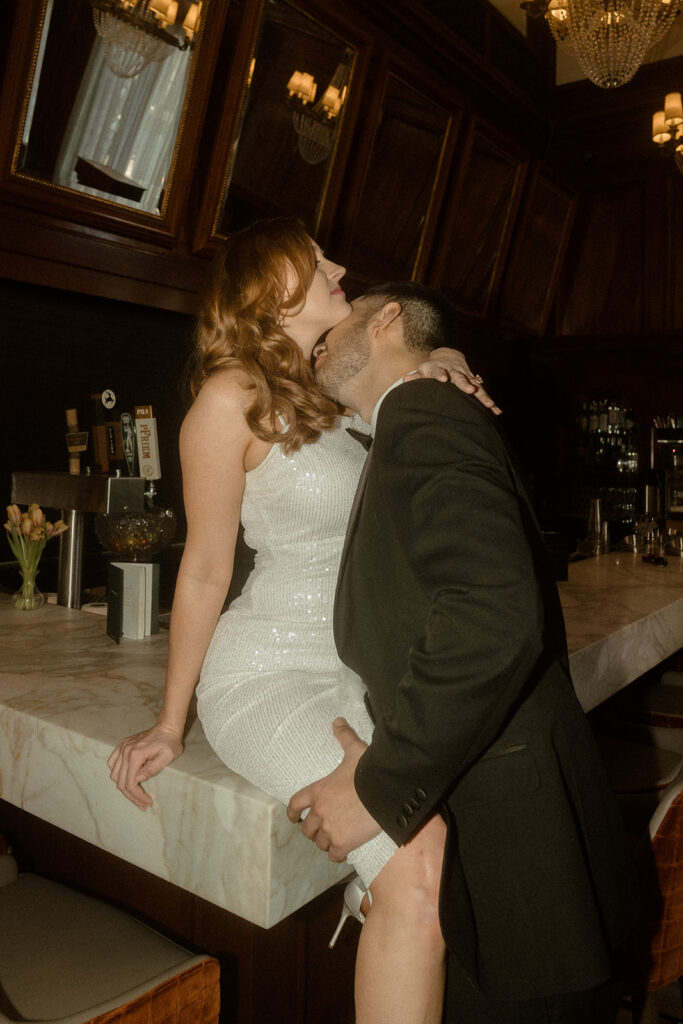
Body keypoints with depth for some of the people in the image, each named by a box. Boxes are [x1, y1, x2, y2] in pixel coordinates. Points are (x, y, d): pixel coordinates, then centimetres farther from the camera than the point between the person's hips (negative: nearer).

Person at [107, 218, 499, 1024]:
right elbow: (205, 572, -6)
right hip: (269, 672, -7)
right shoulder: (232, 394, -8)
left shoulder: (336, 391, 11)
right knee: (422, 864, -24)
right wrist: (169, 724, 1)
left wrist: (441, 369, 1)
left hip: (359, 668, 7)